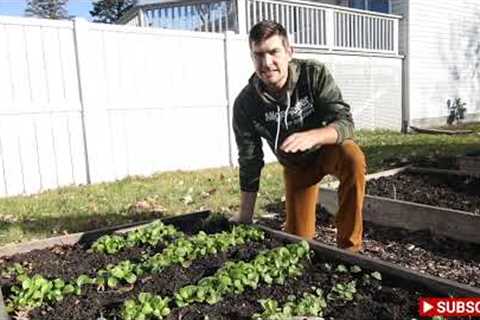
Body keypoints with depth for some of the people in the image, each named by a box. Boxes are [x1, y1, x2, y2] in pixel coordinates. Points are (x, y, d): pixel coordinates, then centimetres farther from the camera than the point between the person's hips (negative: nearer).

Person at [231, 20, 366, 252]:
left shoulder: (315, 74, -24)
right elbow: (249, 161, -14)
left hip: (328, 147, -1)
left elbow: (345, 123, -30)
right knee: (298, 237, -5)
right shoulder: (245, 104, -21)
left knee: (353, 158, -35)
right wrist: (245, 215, -11)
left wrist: (311, 136, -53)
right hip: (295, 164, 1)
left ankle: (349, 247, -20)